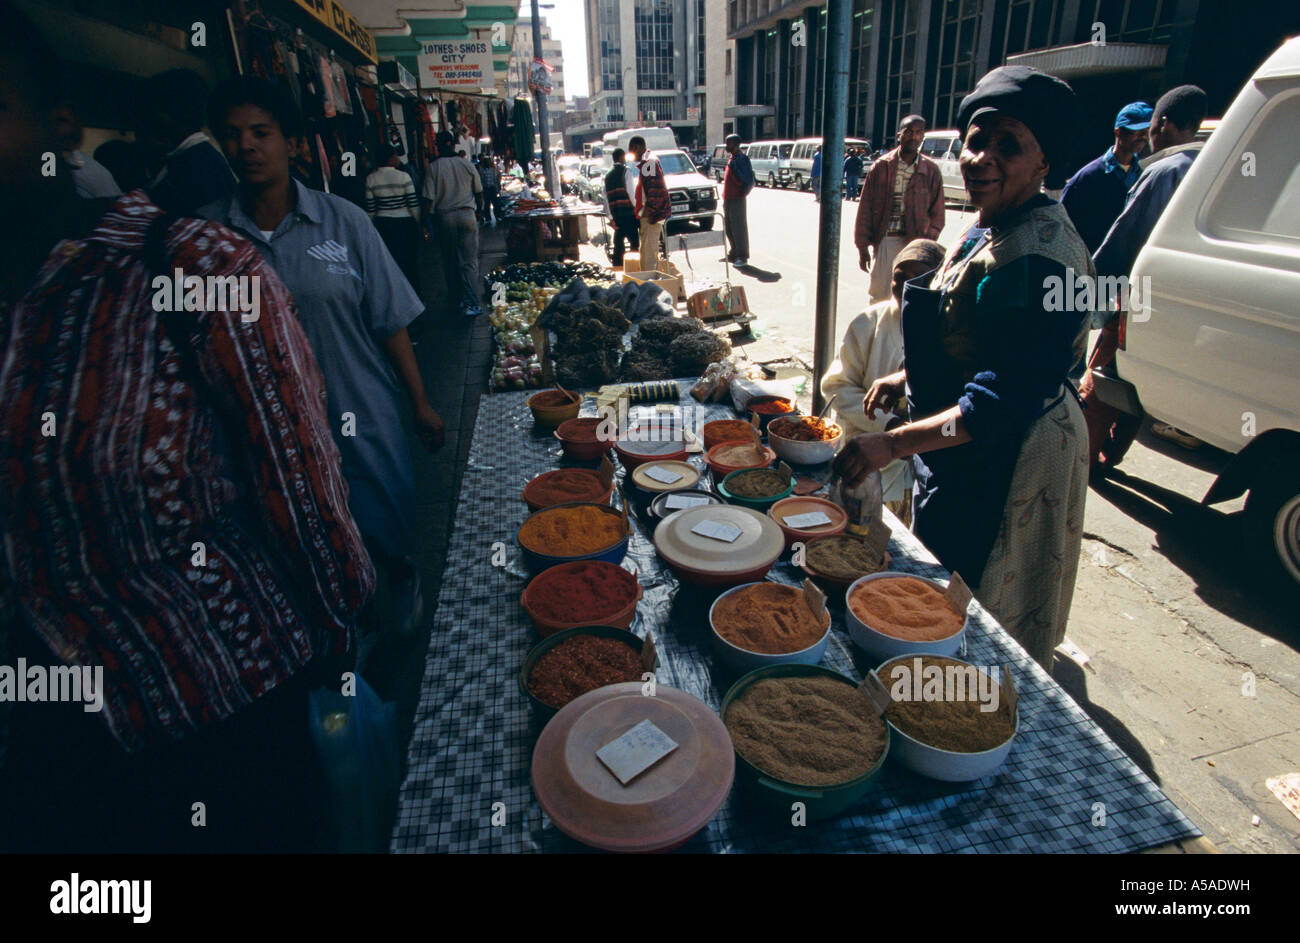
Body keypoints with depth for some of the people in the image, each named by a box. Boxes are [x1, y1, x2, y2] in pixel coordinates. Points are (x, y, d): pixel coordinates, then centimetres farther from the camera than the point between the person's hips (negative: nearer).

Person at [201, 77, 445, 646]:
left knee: (386, 531, 15)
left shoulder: (342, 221, -4)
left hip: (360, 416, -1)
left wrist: (420, 403, -2)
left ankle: (403, 580, 49)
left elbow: (389, 321, -2)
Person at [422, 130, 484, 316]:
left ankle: (456, 298, 23)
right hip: (467, 215, 1)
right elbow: (478, 192, 10)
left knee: (450, 261, 13)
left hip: (444, 217, -1)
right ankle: (471, 303, -13)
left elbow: (429, 198, -9)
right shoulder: (467, 165, 1)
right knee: (469, 261, -2)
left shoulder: (434, 167, -5)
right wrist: (476, 208, 27)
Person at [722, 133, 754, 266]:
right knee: (728, 228, 16)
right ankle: (733, 253, 26)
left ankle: (742, 257, -1)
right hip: (728, 199, 10)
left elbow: (748, 179, -20)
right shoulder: (732, 159, 15)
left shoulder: (741, 159, -14)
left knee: (739, 228, -6)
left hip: (737, 199, -10)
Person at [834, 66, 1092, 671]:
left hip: (1003, 467, -10)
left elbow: (1006, 404, -31)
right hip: (967, 453, 10)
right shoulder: (993, 229, 4)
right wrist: (908, 377, 10)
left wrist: (892, 445, -33)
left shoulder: (1038, 258, -28)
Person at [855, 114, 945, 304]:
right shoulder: (881, 167, 4)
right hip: (883, 240, 0)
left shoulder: (931, 171, 5)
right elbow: (865, 209, 4)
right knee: (878, 297, 0)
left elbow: (937, 215, 6)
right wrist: (862, 246, 0)